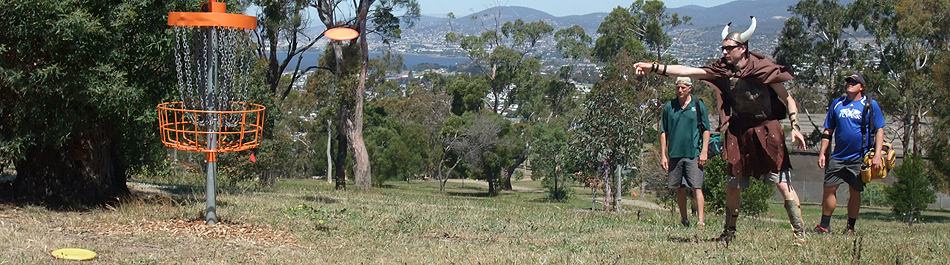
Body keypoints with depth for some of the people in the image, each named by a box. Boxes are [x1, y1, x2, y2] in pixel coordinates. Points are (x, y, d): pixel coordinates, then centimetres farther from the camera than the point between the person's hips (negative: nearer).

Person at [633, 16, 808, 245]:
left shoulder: (763, 69, -10)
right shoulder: (723, 70, 1)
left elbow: (787, 99, -3)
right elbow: (689, 72, -5)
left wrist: (795, 127, -13)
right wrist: (655, 68, -13)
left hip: (767, 131, -5)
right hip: (739, 133, 5)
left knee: (783, 183, -10)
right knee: (732, 186, 8)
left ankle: (799, 232, -7)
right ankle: (729, 232, 24)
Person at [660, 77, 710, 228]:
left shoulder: (698, 106, 4)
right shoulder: (669, 107, 9)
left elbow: (706, 130, 5)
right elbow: (663, 132, 11)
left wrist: (704, 152, -4)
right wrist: (663, 155, 6)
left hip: (694, 154, -3)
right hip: (674, 154, 3)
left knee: (696, 187, -8)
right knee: (679, 189, 8)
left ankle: (700, 221, -10)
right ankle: (684, 221, 18)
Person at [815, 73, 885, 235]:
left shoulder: (870, 105, 1)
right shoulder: (837, 104, 10)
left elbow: (879, 131, -1)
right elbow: (828, 131, 14)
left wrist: (877, 155, -10)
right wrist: (822, 153, 7)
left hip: (859, 158, -3)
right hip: (838, 157, 3)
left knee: (855, 192, 3)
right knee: (829, 188, -2)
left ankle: (850, 227, 14)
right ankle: (824, 225, 6)